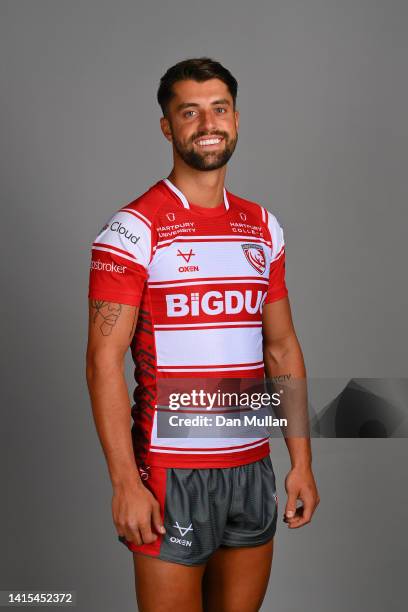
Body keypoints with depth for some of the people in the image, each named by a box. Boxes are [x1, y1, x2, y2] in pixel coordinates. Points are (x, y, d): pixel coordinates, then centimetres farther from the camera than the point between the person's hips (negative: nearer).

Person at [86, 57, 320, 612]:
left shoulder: (263, 227, 9)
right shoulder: (134, 228, -9)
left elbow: (282, 347, 12)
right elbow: (104, 360, -12)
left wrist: (302, 462, 7)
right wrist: (125, 482, -18)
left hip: (253, 466, 6)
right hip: (171, 469, -5)